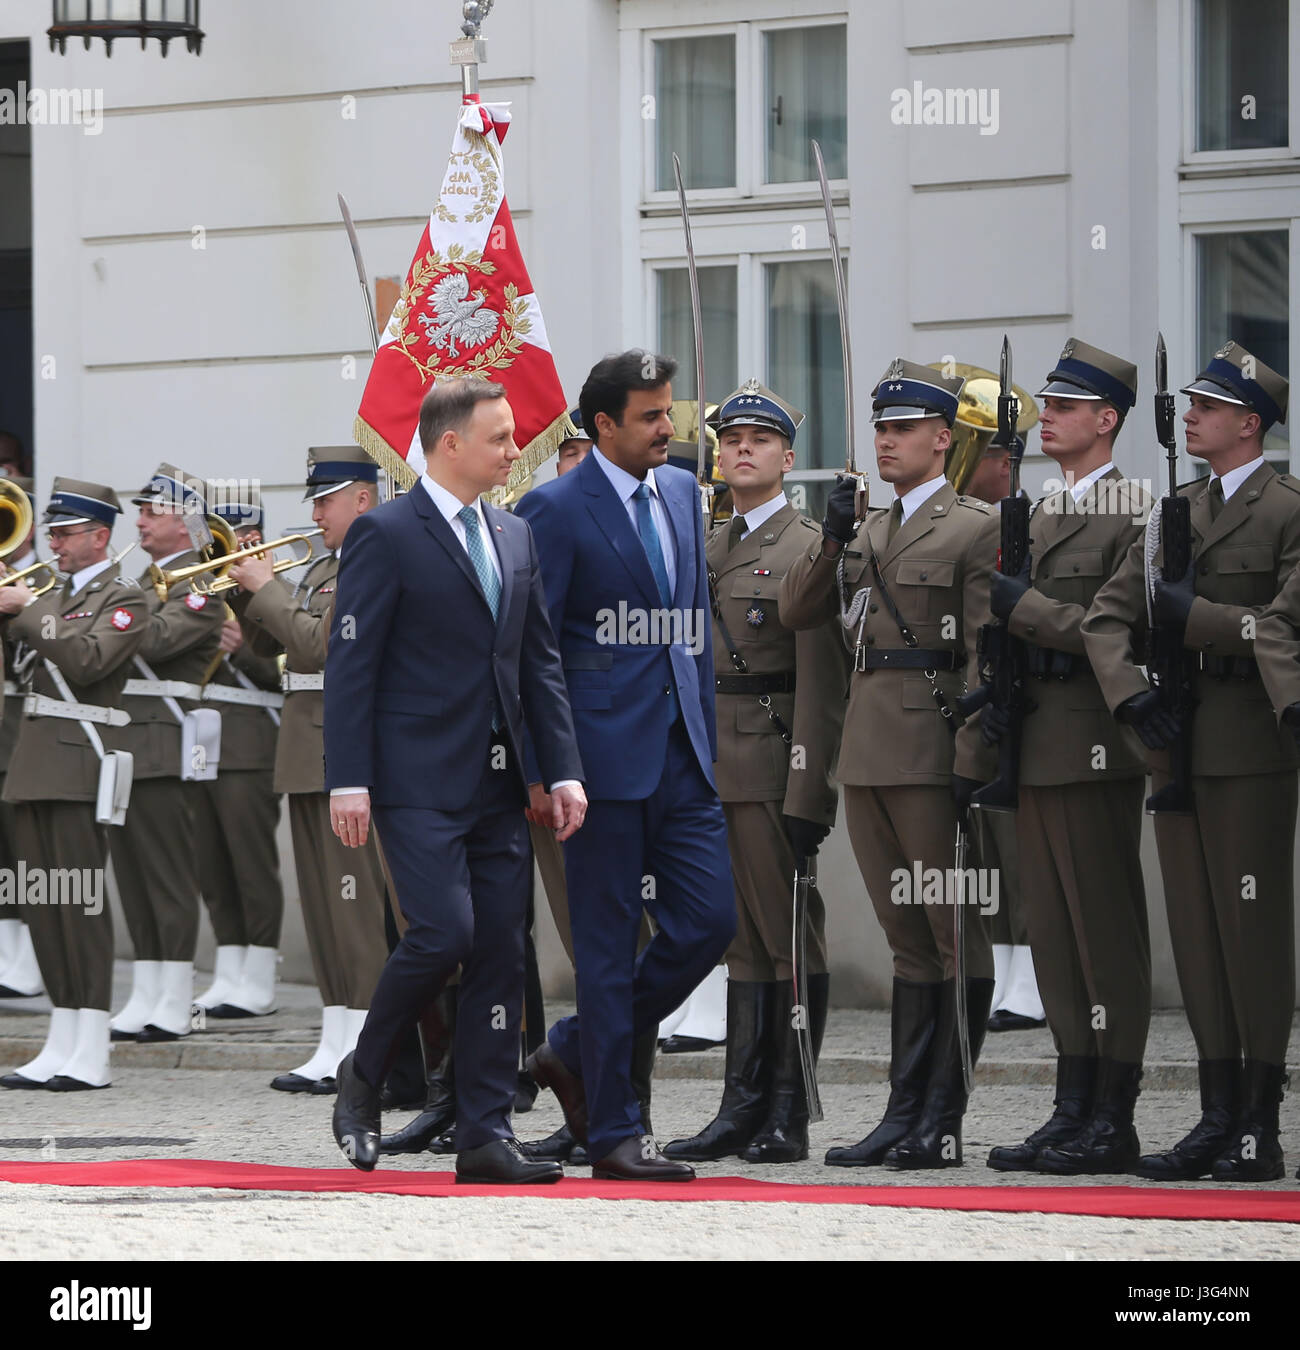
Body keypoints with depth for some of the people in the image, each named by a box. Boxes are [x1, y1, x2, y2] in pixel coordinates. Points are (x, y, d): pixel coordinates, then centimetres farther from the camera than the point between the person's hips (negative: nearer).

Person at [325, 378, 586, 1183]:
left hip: (498, 785, 7)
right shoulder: (388, 536, -6)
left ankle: (487, 1134, 6)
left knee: (502, 953, 3)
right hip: (421, 779, -7)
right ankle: (364, 1077, 8)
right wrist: (349, 781, -15)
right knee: (444, 933, -16)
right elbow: (351, 665, -9)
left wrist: (564, 770, 6)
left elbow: (541, 662, 16)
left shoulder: (515, 538, 15)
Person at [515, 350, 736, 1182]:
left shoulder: (681, 490, 13)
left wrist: (706, 729, 14)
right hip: (606, 753, -7)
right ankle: (614, 1132, 5)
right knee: (609, 944, -1)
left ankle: (577, 1053, 19)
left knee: (709, 920, 1)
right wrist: (539, 767, -13)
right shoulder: (557, 510, -8)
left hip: (681, 753, 7)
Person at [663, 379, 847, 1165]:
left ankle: (789, 1118, 0)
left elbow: (821, 686, -12)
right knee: (744, 943, 9)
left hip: (778, 769, -7)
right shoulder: (704, 553, 18)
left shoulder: (810, 547, -5)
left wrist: (809, 798, -18)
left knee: (792, 942, -2)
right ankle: (744, 1109, 10)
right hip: (713, 771, 7)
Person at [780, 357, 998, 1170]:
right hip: (867, 757, 7)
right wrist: (832, 541, -2)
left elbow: (988, 657, -9)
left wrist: (972, 766, -16)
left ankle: (944, 1123, -2)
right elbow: (798, 613, 13)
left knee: (954, 936, -2)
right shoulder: (867, 533, 18)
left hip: (931, 756, -7)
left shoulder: (976, 529, -3)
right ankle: (906, 1114, 11)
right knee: (908, 941, 10)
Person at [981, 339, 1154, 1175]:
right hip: (1038, 749, 9)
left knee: (1106, 932, -5)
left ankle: (1113, 1120, -3)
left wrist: (1022, 605, -16)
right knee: (1055, 933, 9)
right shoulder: (1041, 516, 19)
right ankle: (1075, 1112, 13)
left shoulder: (1134, 512, -8)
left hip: (1096, 747, -9)